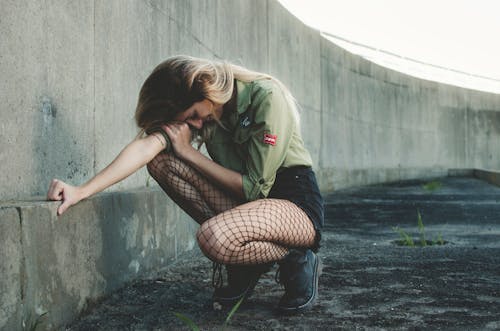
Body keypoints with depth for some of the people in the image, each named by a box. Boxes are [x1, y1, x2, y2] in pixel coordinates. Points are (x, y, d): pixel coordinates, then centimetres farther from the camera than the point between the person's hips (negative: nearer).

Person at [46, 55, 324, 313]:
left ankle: (296, 261, -6)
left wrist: (189, 152, -15)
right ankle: (243, 261, -5)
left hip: (296, 203, -7)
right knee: (163, 160, -13)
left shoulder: (266, 98, -18)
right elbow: (147, 144, -17)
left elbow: (255, 187, -19)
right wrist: (83, 190, -29)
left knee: (214, 237, -37)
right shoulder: (200, 112, -1)